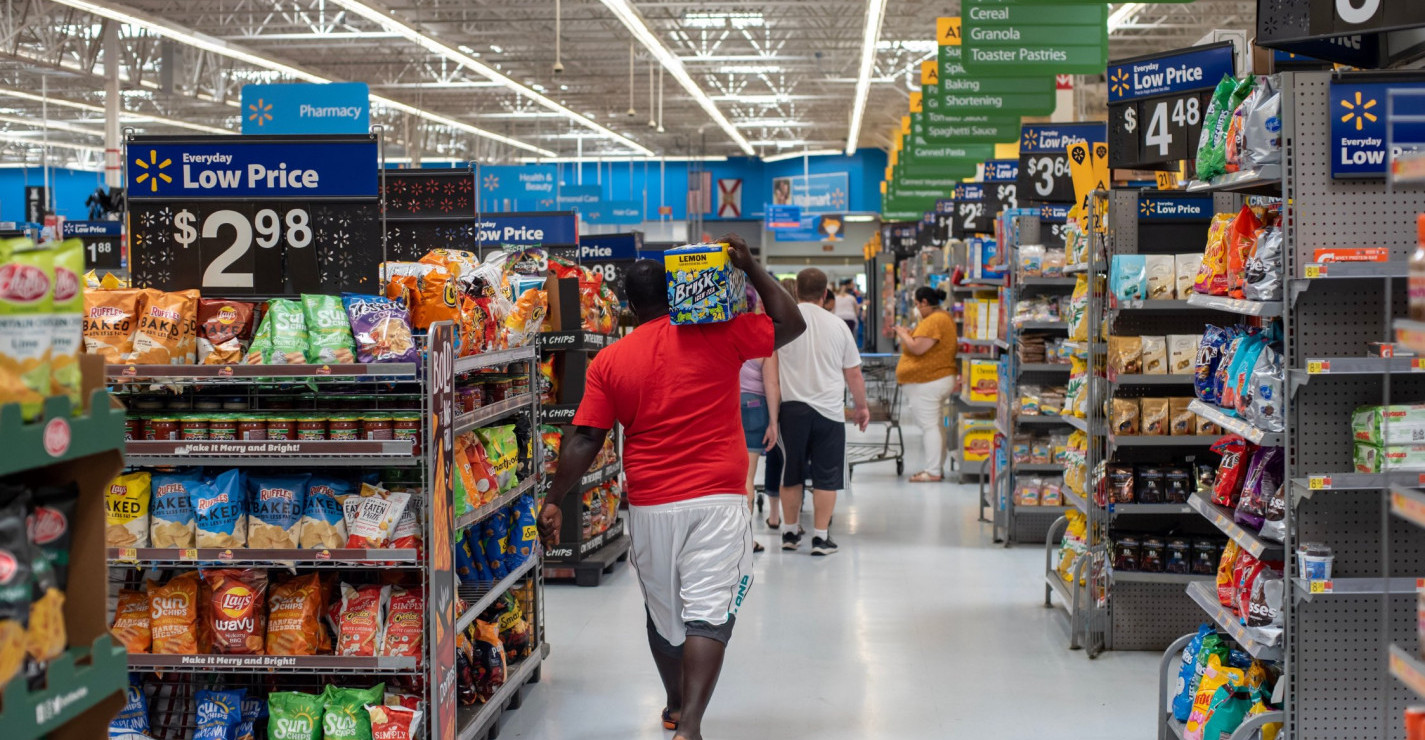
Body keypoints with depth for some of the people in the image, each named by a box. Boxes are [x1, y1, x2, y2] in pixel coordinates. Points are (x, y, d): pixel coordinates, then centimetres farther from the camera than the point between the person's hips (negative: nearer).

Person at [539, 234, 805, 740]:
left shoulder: (608, 362, 1)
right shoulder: (719, 336, -3)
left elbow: (584, 439, -2)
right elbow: (791, 325, 4)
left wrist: (555, 501, 3)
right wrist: (751, 268, 6)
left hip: (650, 506, 2)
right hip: (718, 499, -2)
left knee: (662, 612, 20)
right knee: (708, 612, -4)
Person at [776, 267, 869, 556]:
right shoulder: (837, 324, 2)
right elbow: (853, 373, 9)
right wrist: (862, 406, 22)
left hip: (792, 406, 1)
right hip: (829, 409, 0)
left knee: (791, 473, 14)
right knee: (826, 477, 6)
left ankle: (789, 532, 22)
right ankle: (820, 537, 6)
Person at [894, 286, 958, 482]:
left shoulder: (933, 321, -19)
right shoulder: (944, 317, 16)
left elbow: (917, 348, -24)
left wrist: (903, 334, -7)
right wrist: (910, 335, 13)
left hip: (926, 383, -11)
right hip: (939, 379, 11)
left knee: (929, 426, -8)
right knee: (935, 424, 15)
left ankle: (932, 472, -6)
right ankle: (937, 468, 21)